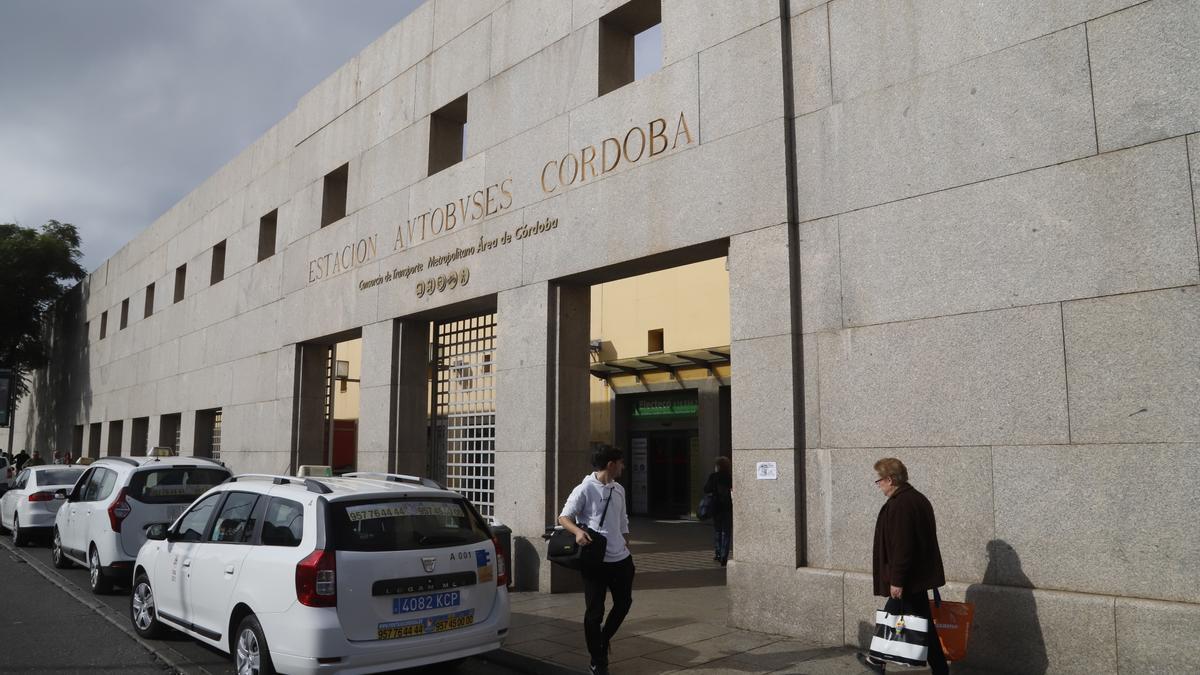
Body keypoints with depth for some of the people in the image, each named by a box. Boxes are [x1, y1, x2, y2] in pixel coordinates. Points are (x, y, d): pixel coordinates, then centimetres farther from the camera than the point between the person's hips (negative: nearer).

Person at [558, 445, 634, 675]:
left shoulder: (619, 490, 11)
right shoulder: (585, 489, -12)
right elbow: (564, 517, -10)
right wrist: (578, 531, -29)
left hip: (621, 559, 7)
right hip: (596, 560, -7)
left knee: (624, 603, 15)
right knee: (595, 611, 3)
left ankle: (604, 639, 39)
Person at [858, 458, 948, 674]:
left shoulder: (900, 505, -22)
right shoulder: (917, 499, 11)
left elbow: (901, 545, -25)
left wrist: (896, 580, -21)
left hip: (910, 578, -11)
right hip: (919, 573, 11)